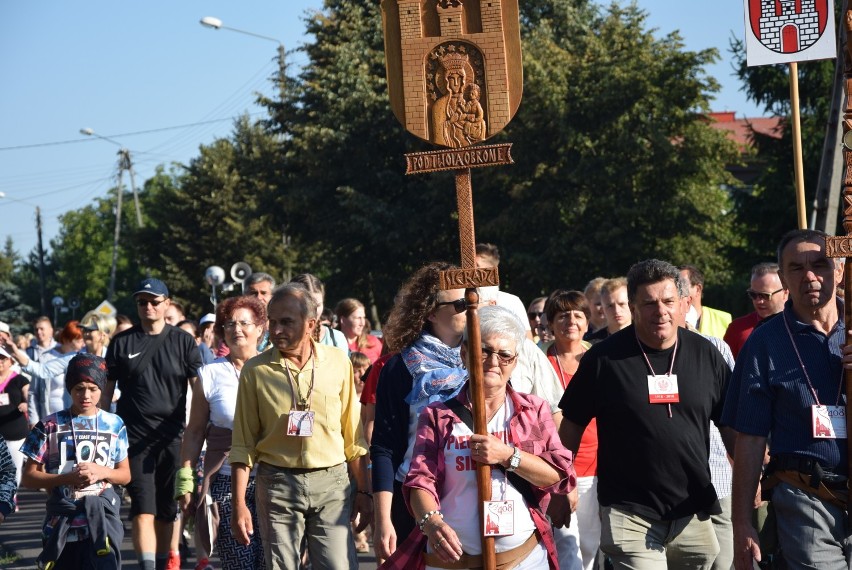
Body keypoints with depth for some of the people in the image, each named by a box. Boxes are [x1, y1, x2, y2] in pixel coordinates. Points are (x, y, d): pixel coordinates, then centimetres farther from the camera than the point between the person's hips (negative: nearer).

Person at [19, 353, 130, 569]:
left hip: (102, 519, 0)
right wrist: (67, 479, -14)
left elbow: (125, 474, 12)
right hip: (61, 522, 0)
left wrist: (102, 472, -10)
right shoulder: (50, 426, 2)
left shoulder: (114, 425, 7)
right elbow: (29, 477, 1)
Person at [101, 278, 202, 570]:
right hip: (135, 437, -1)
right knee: (143, 508, -9)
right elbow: (106, 391, 10)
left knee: (168, 509, 8)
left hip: (173, 437, 1)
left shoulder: (183, 341, 5)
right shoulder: (122, 343, 6)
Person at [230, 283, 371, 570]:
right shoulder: (256, 370, 0)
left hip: (331, 482, 0)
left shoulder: (338, 362, 3)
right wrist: (238, 505, -2)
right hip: (278, 485, 0)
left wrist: (364, 491, 8)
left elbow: (352, 435, 9)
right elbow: (243, 446, 2)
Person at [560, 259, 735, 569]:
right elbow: (572, 426, 4)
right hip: (630, 516, -3)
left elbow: (730, 426, 11)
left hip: (694, 515, 3)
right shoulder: (604, 357, -5)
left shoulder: (705, 354, 3)